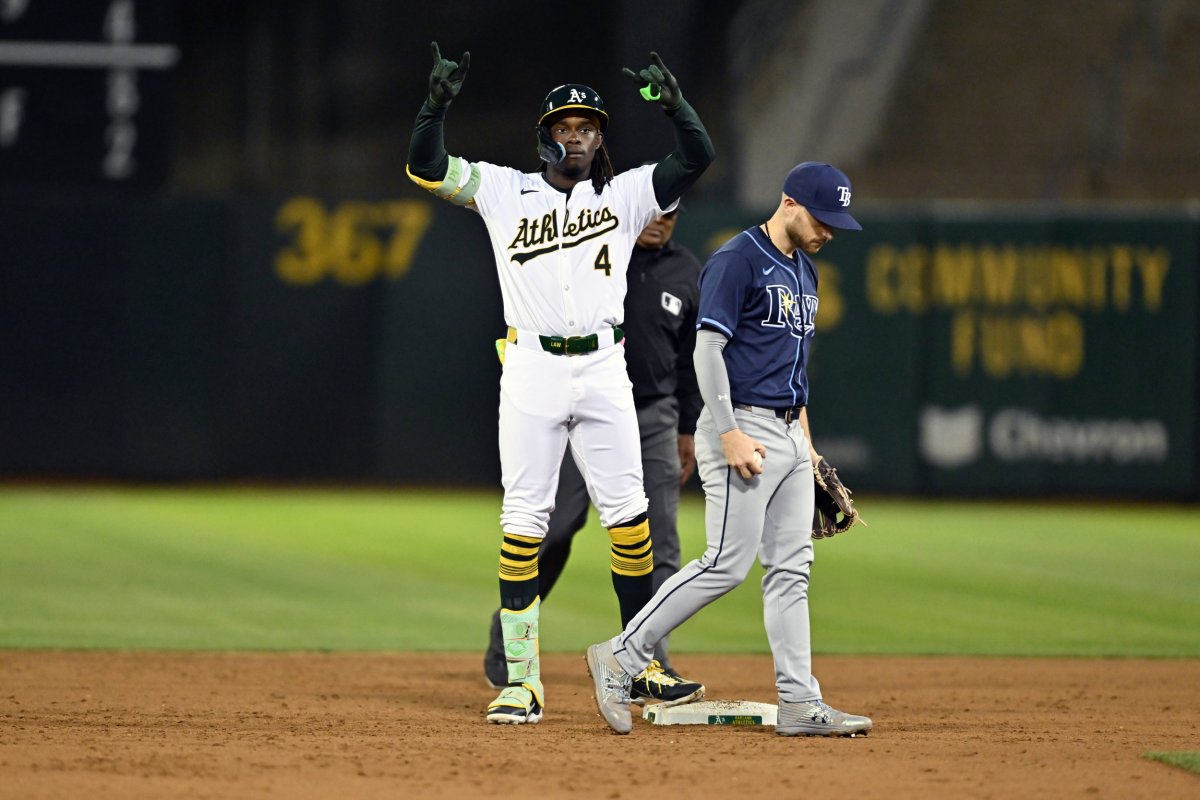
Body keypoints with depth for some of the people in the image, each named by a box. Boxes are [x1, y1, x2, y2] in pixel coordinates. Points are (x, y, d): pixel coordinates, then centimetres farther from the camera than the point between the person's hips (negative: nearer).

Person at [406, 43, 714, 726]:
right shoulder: (505, 191, 8)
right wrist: (439, 102, -15)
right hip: (531, 368, -1)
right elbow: (424, 166, 1)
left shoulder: (625, 196, 9)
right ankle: (521, 680, -2)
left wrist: (673, 103, -16)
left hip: (603, 370, 1)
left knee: (628, 513, -1)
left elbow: (699, 157, 0)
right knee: (524, 518, -3)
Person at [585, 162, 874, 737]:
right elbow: (708, 351, -17)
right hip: (742, 427, -9)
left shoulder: (803, 270, 17)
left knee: (791, 569, 5)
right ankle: (619, 658, -5)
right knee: (728, 563, -13)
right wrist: (730, 435, -22)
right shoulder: (737, 260, -11)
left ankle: (800, 704, 5)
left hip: (788, 435, 9)